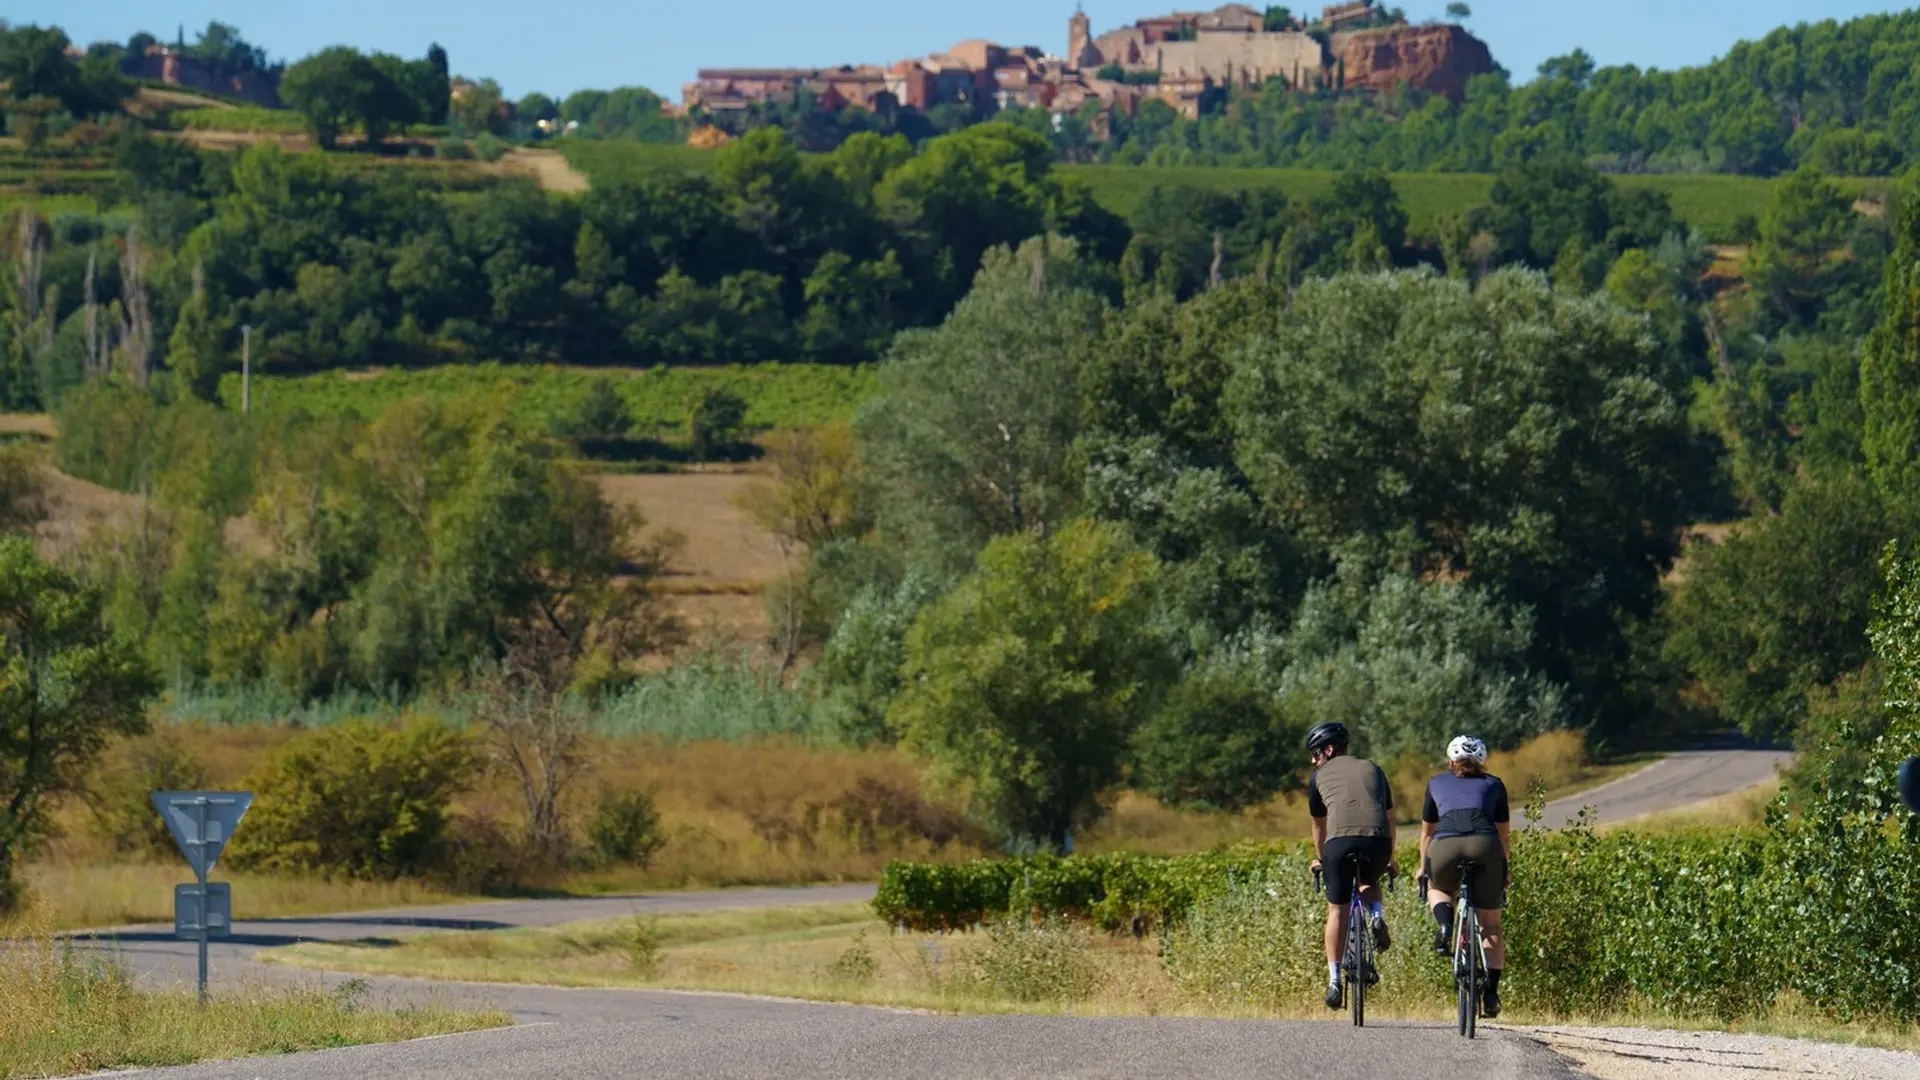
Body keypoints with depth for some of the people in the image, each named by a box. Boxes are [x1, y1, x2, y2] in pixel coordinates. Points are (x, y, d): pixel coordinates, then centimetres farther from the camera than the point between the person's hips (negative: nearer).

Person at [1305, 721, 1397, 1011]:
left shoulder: (1320, 776, 20)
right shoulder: (1372, 770, 27)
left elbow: (1319, 825, 29)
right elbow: (1390, 817, 33)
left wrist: (1320, 859, 46)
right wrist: (1391, 859, 45)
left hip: (1341, 840, -2)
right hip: (1378, 840, 2)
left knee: (1337, 910, 7)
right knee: (1369, 883, 33)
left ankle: (1334, 980, 0)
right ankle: (1377, 916, 2)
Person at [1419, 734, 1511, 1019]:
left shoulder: (1437, 783, 29)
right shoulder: (1493, 785, 28)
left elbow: (1427, 833, 37)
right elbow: (1504, 835, 33)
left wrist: (1423, 868, 50)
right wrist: (1504, 870, 47)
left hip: (1445, 846, 0)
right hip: (1485, 846, 0)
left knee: (1437, 889, 34)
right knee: (1490, 924, 13)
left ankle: (1445, 925, 2)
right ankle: (1491, 993, 3)